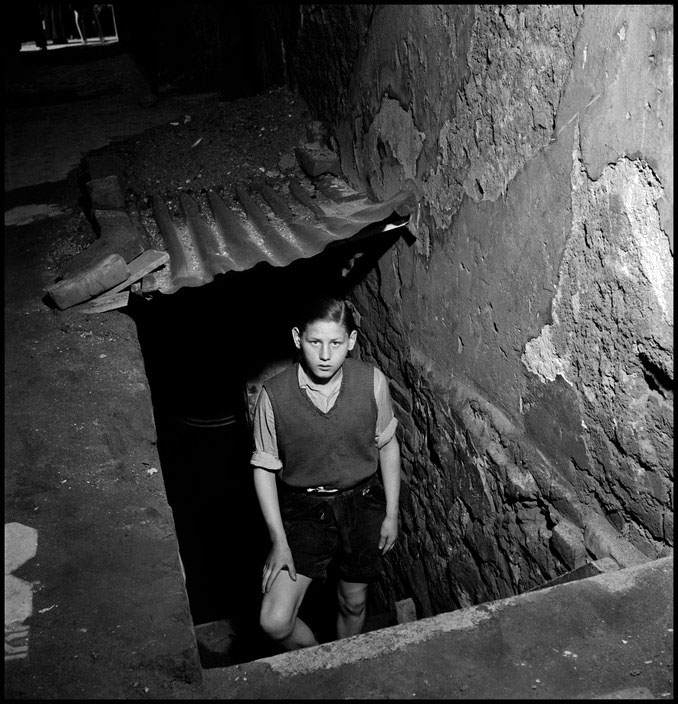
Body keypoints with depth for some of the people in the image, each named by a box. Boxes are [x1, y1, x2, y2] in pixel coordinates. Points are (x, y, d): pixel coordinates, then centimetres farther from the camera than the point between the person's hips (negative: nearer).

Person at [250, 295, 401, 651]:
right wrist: (278, 540, -9)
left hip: (362, 506, 1)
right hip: (303, 512, -1)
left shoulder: (373, 381, -14)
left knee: (353, 604, 20)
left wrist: (392, 513, 3)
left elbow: (387, 445, 1)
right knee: (274, 622, -8)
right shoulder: (274, 394, -18)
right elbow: (264, 468, -7)